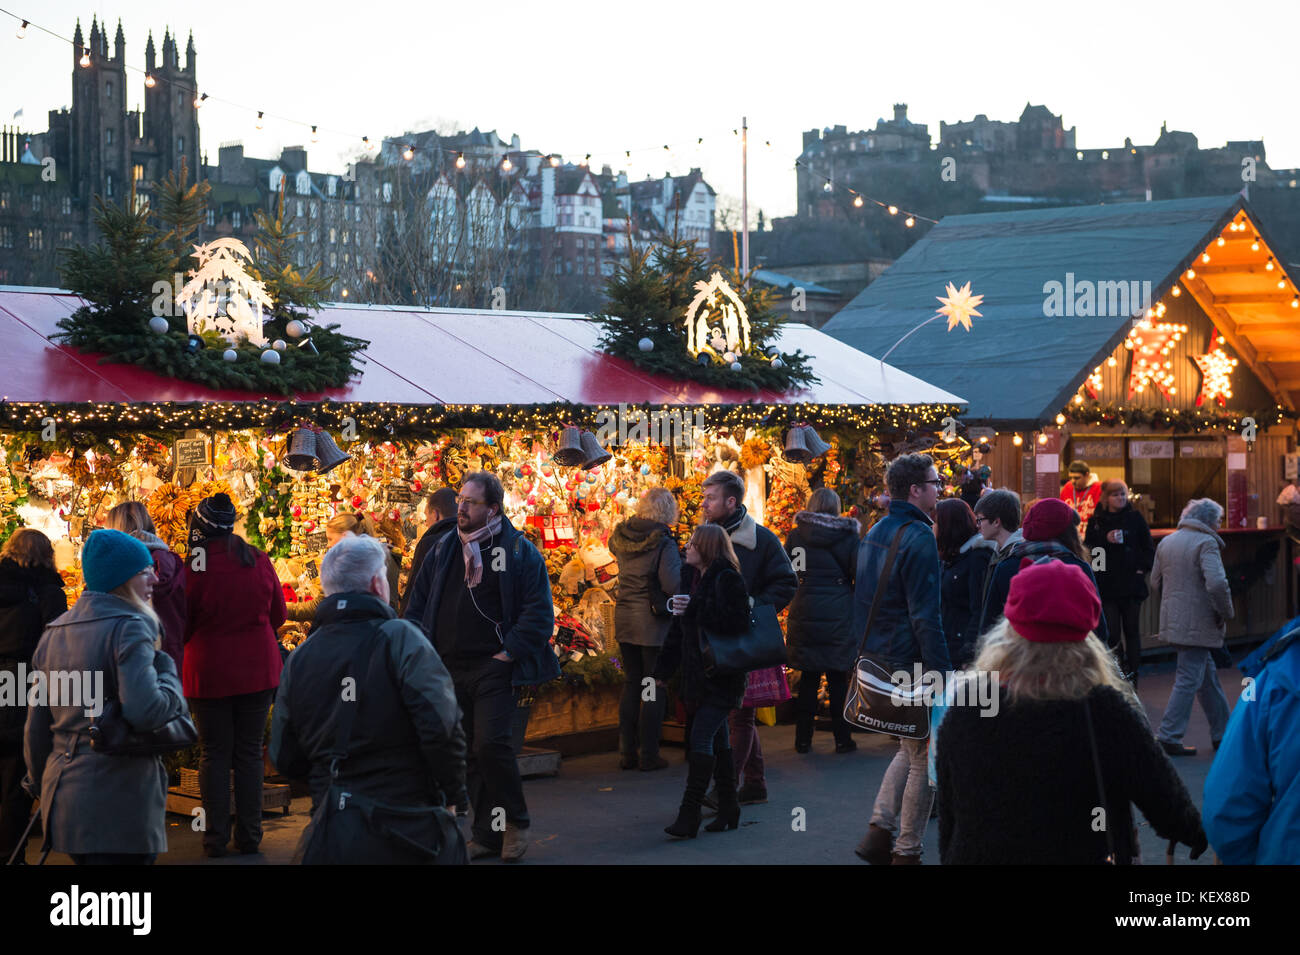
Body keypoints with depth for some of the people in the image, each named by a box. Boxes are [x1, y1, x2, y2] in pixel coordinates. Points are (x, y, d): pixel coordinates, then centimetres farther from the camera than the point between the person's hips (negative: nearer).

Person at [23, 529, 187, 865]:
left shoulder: (54, 632, 13)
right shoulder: (128, 628, -12)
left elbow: (37, 724, 18)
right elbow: (145, 711, -25)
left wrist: (41, 784, 29)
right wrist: (168, 671, -7)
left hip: (62, 799, 8)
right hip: (118, 806, -8)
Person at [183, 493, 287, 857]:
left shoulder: (192, 567, -14)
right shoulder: (259, 561, -5)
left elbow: (181, 629, -5)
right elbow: (278, 615, 7)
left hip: (209, 672, -2)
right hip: (258, 669, 2)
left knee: (214, 754, 8)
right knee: (250, 752, 10)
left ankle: (216, 838, 10)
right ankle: (249, 835, 13)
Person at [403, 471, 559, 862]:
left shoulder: (519, 551, -3)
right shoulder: (443, 551, 12)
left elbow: (540, 613, -6)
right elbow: (417, 606, 17)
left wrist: (509, 653, -12)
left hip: (493, 669, -5)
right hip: (450, 670, 5)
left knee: (491, 744, -15)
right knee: (468, 755, 8)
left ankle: (515, 823, 5)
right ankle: (486, 835, 17)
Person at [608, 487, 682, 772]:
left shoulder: (621, 538, 2)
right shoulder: (663, 543, -16)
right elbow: (673, 585, -22)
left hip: (624, 620, 6)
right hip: (653, 622, -6)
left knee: (631, 684, 15)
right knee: (653, 688, 3)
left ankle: (627, 753, 18)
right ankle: (648, 756, 6)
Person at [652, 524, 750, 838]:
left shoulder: (727, 579, -12)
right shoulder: (692, 578, 14)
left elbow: (738, 621, -24)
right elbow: (679, 628, 20)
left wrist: (695, 608, -25)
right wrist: (664, 670, 19)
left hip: (722, 677, -8)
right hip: (700, 675, 8)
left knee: (701, 737, -12)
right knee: (718, 740, 12)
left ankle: (690, 814, -12)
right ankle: (728, 809, 19)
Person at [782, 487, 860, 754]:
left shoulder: (796, 535, 2)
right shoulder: (847, 536, -5)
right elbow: (860, 573, -5)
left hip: (804, 616, 2)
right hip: (838, 618, -2)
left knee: (809, 677, 10)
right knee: (837, 677, 5)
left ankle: (803, 739, 12)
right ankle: (842, 739, 9)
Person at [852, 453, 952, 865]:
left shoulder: (874, 533, 11)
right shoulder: (919, 538, -17)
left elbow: (862, 602, 17)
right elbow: (925, 616, -21)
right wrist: (943, 675, -20)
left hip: (879, 660, 9)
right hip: (911, 663, -9)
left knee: (909, 749, 21)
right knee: (925, 758, 3)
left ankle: (879, 829, 12)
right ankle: (906, 851, 9)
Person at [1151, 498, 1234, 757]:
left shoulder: (1166, 543, 11)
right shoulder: (1206, 543, -13)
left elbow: (1155, 582, 18)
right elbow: (1216, 583, -25)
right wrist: (1226, 613, -11)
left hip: (1173, 620, 8)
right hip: (1198, 624, -8)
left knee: (1208, 675, 18)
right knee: (1189, 680, -3)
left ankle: (1222, 733, 25)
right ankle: (1168, 736, -4)